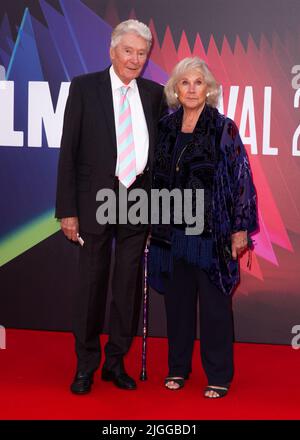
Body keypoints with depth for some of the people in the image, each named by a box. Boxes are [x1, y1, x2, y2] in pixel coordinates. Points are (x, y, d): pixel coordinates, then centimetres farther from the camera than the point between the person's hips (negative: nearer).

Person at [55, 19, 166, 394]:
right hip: (97, 200, -3)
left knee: (129, 284, 9)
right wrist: (67, 209, -9)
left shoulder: (154, 94, 6)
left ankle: (116, 362, 24)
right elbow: (68, 152, -4)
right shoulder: (84, 87, -3)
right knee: (91, 283, 5)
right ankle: (85, 366, 20)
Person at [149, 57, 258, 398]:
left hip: (211, 231, -4)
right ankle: (178, 367, 26)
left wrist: (240, 228, -9)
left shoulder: (224, 128, -4)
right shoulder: (166, 127, 7)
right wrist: (153, 223, 10)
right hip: (173, 229, 4)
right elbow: (157, 178, 12)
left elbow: (241, 177, -5)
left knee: (214, 303, 2)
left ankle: (219, 376, 15)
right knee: (177, 300, 11)